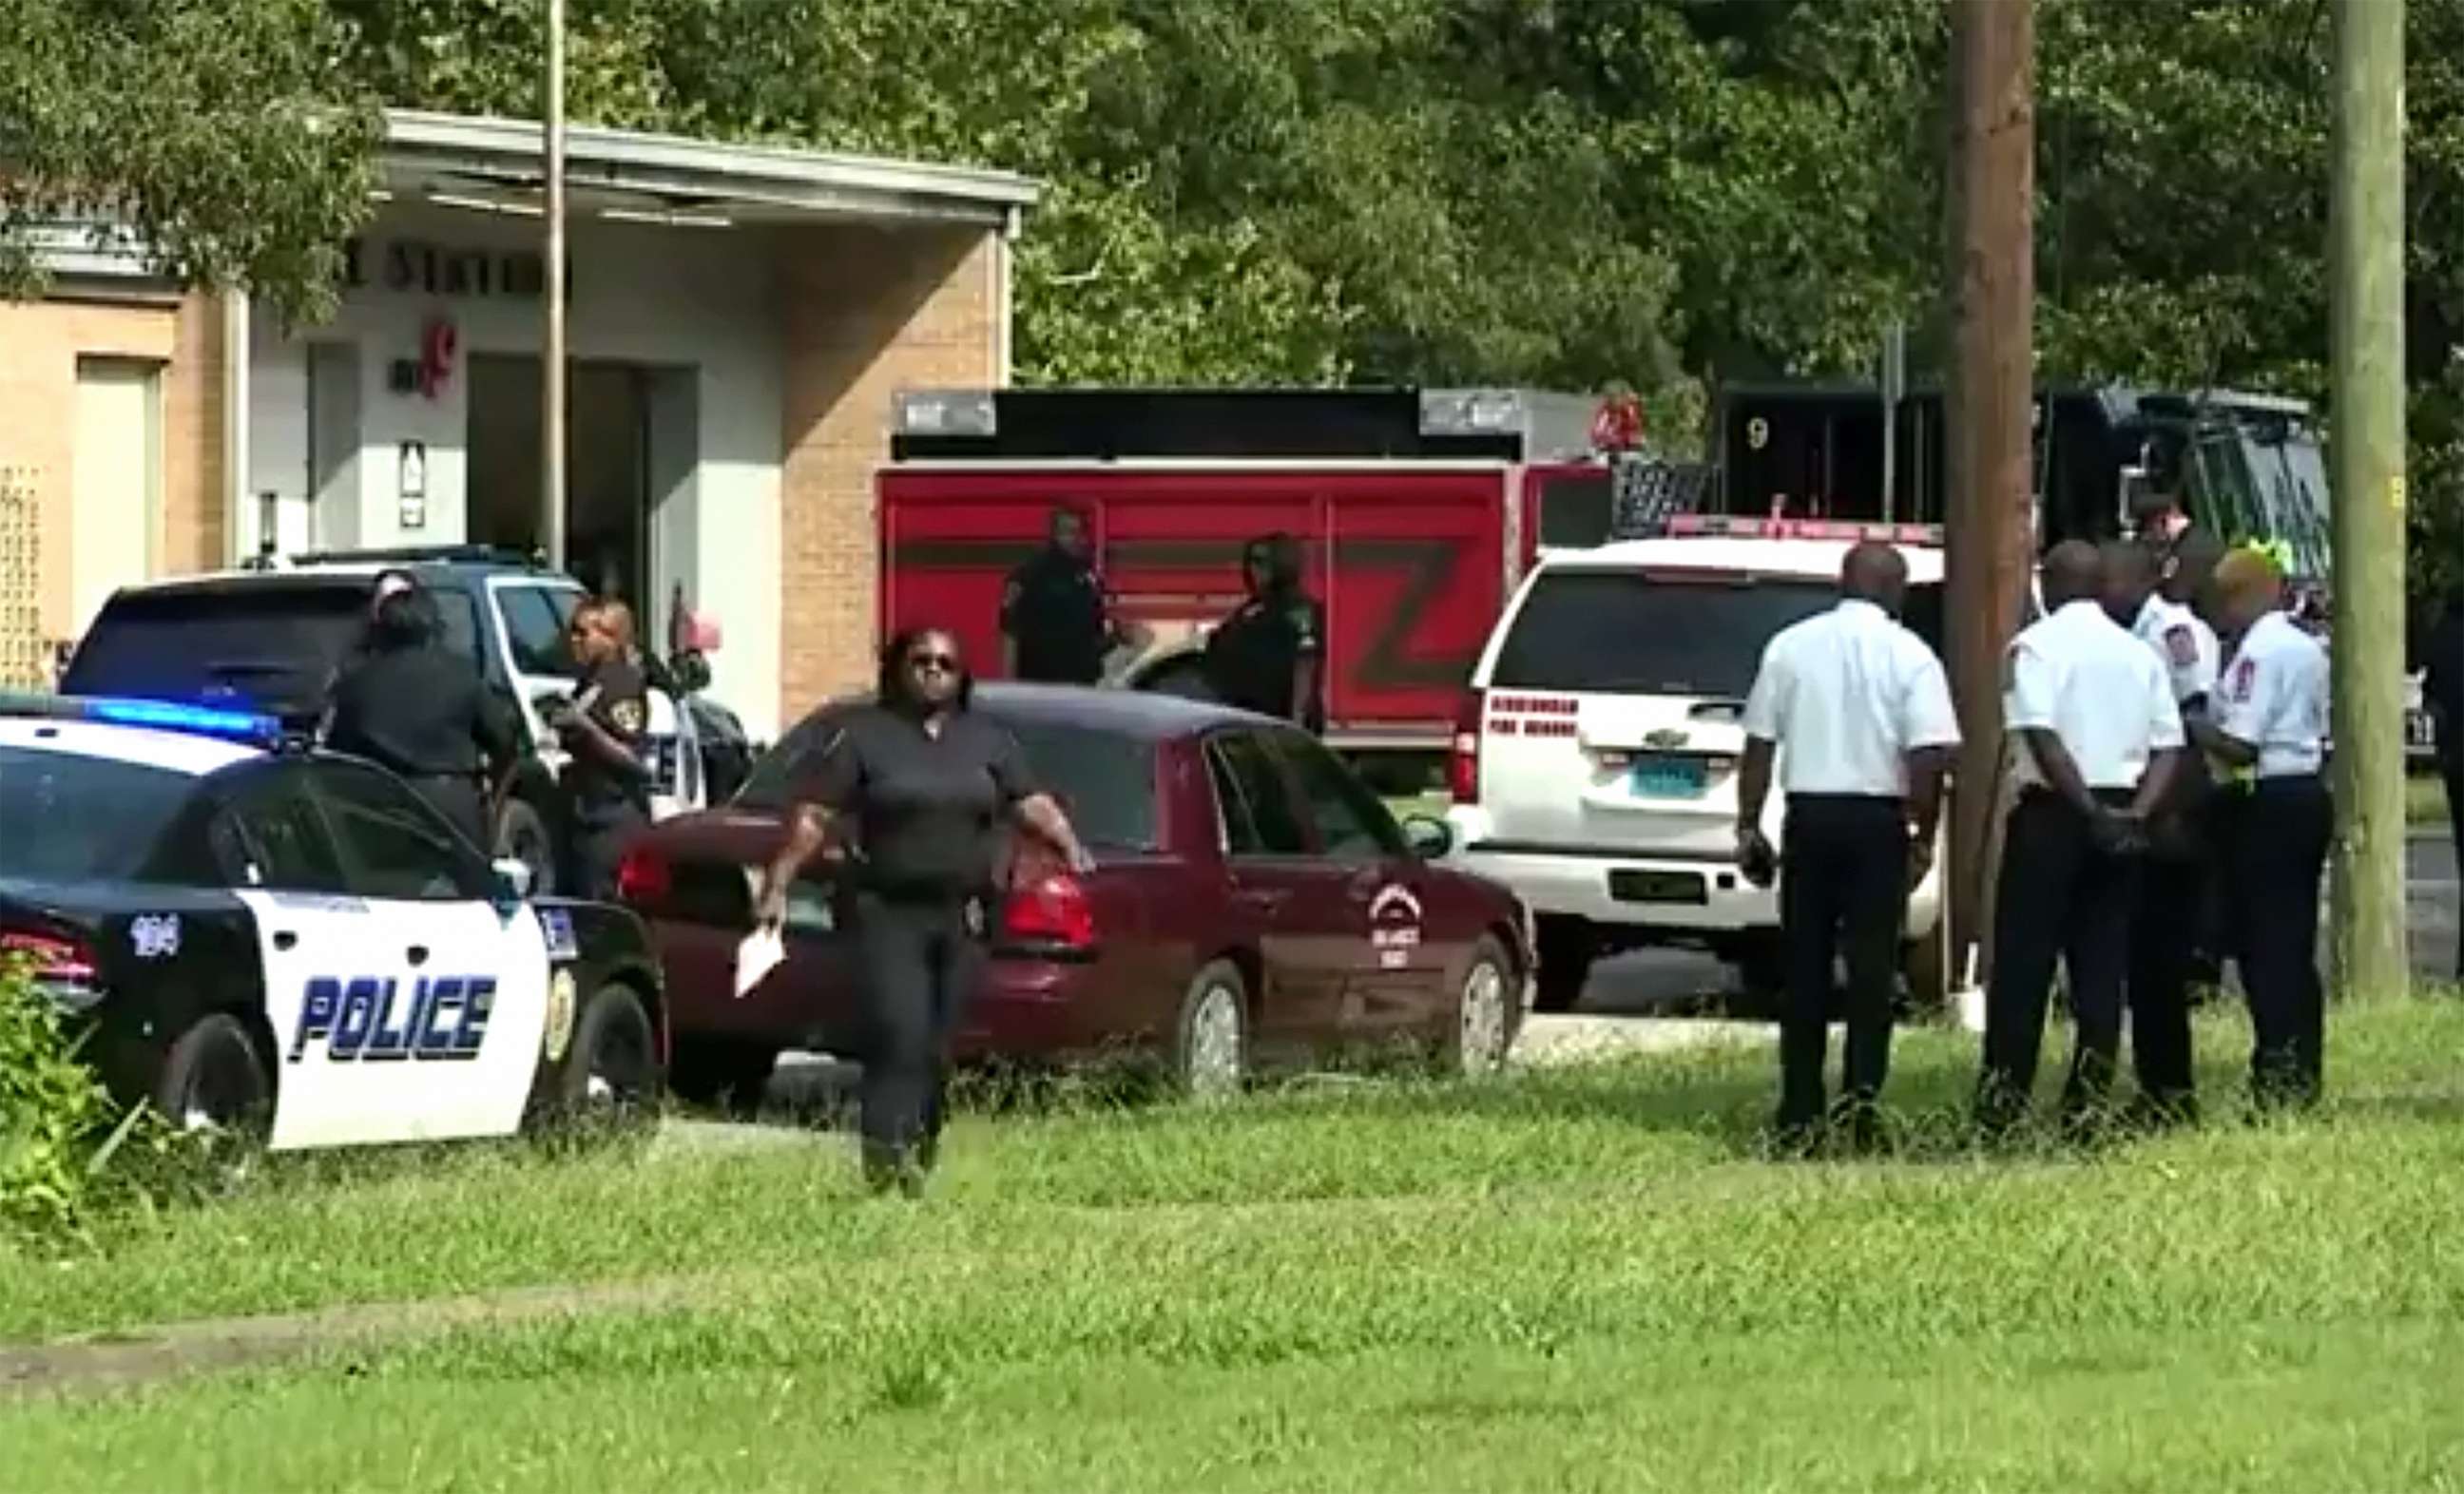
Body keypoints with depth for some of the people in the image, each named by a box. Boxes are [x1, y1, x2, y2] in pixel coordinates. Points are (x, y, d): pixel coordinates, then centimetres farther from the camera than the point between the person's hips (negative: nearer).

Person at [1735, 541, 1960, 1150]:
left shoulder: (1790, 646, 4)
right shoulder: (1909, 655, -4)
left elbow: (1759, 744, 4)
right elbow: (1928, 756, -11)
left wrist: (1749, 826, 10)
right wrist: (1924, 836, -1)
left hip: (1809, 816, 2)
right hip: (1878, 819, -2)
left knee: (1805, 967, 8)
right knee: (1871, 964, 1)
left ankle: (1799, 1111, 8)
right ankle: (1862, 1090, -11)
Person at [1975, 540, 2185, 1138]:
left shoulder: (2036, 645, -5)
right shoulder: (2139, 655, 11)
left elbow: (2042, 736, -17)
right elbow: (2168, 747, 5)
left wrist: (2093, 812, -16)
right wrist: (2133, 814, -5)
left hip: (2051, 813, -5)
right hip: (2119, 821, 5)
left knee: (2023, 959, -1)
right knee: (2102, 964, 7)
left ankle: (2003, 1100, -3)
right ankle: (2089, 1096, 3)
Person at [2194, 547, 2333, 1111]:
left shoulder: (2257, 652, -15)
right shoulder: (2308, 649, 13)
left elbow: (2239, 747, -20)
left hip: (2268, 804, -9)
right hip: (2310, 791, 9)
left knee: (2265, 943, -5)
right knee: (2297, 943, 14)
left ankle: (2277, 1079, -7)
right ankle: (2303, 1073, 17)